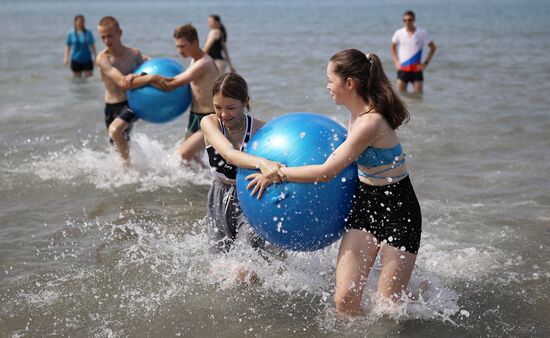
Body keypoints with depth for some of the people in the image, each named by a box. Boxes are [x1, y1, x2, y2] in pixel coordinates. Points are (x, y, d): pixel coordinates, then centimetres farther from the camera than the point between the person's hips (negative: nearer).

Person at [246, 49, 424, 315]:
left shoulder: (370, 122, -25)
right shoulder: (359, 113, 4)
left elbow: (326, 172, -24)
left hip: (398, 212, -8)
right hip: (364, 204, 8)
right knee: (345, 300, -4)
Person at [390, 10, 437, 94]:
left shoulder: (422, 33, -3)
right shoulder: (399, 33, 2)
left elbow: (433, 47, 5)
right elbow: (392, 47, 19)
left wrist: (426, 63, -2)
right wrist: (396, 61, 7)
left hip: (416, 69, -1)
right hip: (402, 69, 1)